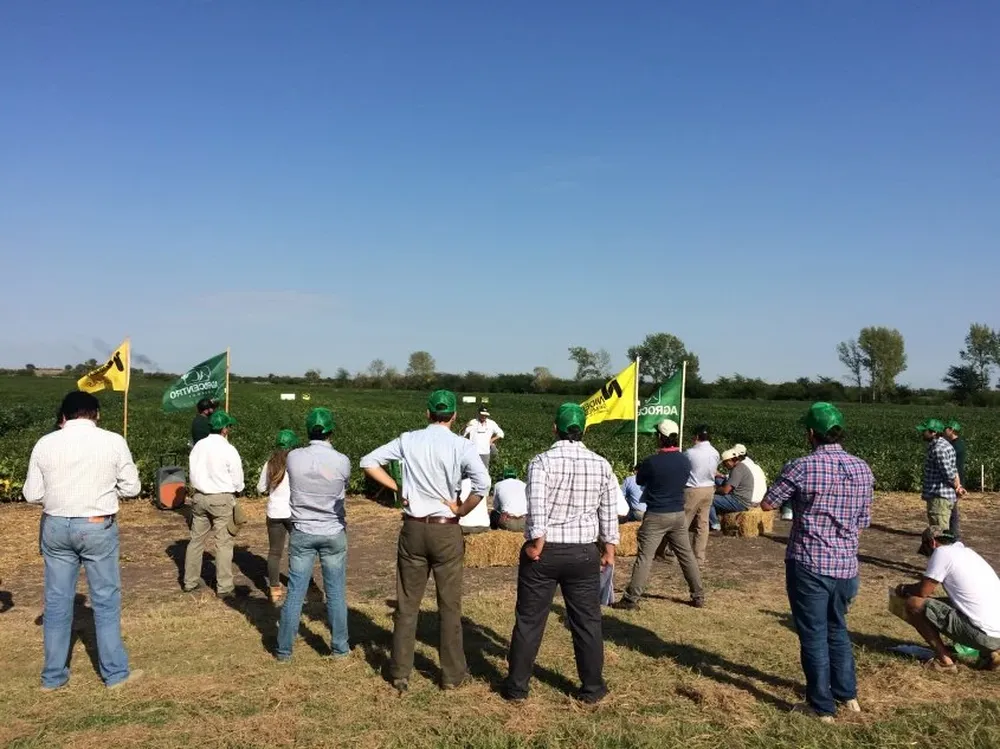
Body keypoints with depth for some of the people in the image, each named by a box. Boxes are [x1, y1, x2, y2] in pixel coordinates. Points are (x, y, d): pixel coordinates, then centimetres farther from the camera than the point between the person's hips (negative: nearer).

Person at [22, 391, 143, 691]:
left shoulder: (45, 444, -2)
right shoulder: (113, 442, -8)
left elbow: (32, 494, 2)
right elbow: (131, 487, -2)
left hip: (55, 526, 3)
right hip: (98, 527, -3)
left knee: (56, 602, 13)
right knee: (106, 601, 8)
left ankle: (53, 676, 23)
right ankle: (115, 672, 17)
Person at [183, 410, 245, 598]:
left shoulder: (198, 446, 1)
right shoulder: (229, 450, -15)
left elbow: (191, 474, 9)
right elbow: (238, 482, -9)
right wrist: (234, 491, 11)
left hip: (199, 496, 5)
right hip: (221, 499, -5)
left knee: (196, 540, 15)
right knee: (223, 543, 2)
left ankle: (190, 582, 25)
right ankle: (224, 587, 6)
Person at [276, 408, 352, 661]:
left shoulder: (293, 458, -10)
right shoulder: (342, 461, -13)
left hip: (302, 533, 1)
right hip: (334, 534, -1)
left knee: (295, 592, 8)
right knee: (336, 592, 10)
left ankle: (284, 648, 16)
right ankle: (340, 646, 20)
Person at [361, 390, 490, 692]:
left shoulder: (408, 440, 0)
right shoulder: (461, 445, -9)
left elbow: (369, 462, 2)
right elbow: (483, 483, -23)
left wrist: (398, 488, 4)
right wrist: (461, 510, -9)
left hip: (413, 529, 2)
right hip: (447, 531, -2)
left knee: (407, 604, 14)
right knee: (449, 605, 11)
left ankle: (400, 673, 22)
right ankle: (452, 674, 21)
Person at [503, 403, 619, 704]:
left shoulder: (542, 461, -10)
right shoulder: (601, 465, 1)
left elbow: (536, 507, -21)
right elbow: (609, 512, 5)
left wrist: (536, 544, -13)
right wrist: (609, 549, 14)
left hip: (544, 551, -2)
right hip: (584, 553, 2)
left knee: (529, 620, 9)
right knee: (587, 621, 13)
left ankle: (517, 686, 19)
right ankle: (592, 688, 23)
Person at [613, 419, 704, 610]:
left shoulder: (651, 462, -16)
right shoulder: (685, 461, -2)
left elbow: (639, 481, 2)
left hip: (656, 516, -5)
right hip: (678, 515, 5)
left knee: (644, 557, -2)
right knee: (687, 555, 15)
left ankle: (631, 599, -1)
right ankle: (698, 597, 23)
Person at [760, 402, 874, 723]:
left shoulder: (802, 467, -16)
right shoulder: (863, 469, 2)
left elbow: (767, 504, -6)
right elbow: (863, 522, 10)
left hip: (808, 564, -5)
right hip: (846, 565, 6)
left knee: (814, 635, 7)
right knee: (837, 628, 23)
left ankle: (822, 706, 16)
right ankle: (848, 695, 33)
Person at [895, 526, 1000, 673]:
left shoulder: (942, 552, -6)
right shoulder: (967, 552, 20)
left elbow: (922, 591, -8)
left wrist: (904, 590, 14)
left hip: (982, 633, -9)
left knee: (914, 605, -7)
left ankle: (944, 660, 0)